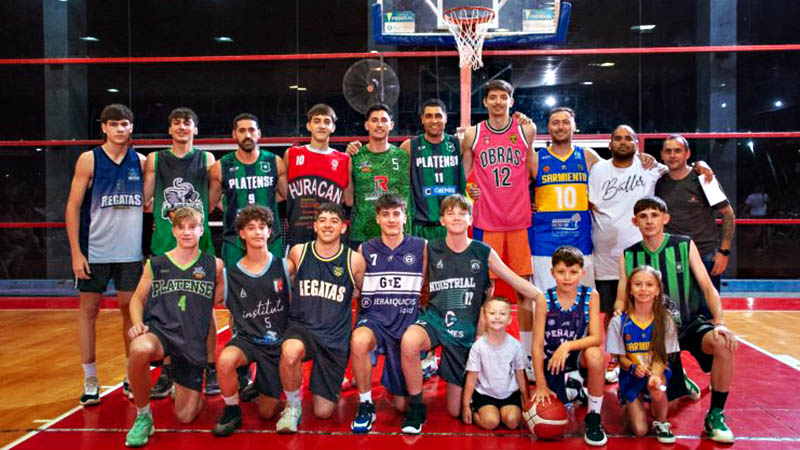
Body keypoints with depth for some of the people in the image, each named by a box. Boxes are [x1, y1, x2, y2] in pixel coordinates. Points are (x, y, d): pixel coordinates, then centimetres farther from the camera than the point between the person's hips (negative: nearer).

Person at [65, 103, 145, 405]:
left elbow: (148, 201, 18)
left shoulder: (140, 161, 6)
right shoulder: (89, 160, -2)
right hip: (94, 250, -2)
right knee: (89, 309, 4)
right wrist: (76, 252, -10)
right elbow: (73, 207, -4)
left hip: (130, 251, 2)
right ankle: (90, 382, 15)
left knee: (130, 309, 8)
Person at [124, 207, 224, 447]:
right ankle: (142, 417, -13)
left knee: (185, 417, 2)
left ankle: (182, 387, 42)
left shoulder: (214, 265, 4)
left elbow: (220, 301, 15)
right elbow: (138, 298, 12)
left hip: (193, 341, 1)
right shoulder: (155, 264, 6)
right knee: (139, 350, -40)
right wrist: (137, 323, -5)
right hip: (159, 329, 0)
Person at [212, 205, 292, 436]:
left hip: (278, 343, 0)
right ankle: (232, 412, -7)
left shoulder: (283, 267, -4)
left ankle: (257, 386, 39)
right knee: (225, 360, -35)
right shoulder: (230, 274, -2)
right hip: (246, 339, 0)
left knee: (267, 411, 3)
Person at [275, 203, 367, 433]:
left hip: (335, 338, 0)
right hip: (301, 327, 0)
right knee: (290, 352, -38)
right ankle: (293, 406, -8)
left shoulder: (354, 260, -5)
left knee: (323, 412, 3)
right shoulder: (298, 252, -2)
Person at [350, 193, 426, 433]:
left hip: (407, 323, 0)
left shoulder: (421, 248, 0)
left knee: (401, 404, 5)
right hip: (374, 318, 0)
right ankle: (365, 405, -15)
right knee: (358, 340, -39)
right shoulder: (365, 250, 3)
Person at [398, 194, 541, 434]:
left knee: (455, 410, 3)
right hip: (434, 319, 0)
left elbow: (518, 282, 2)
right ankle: (416, 408, -14)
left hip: (466, 329, 1)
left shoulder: (484, 252, -1)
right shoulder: (430, 250, -2)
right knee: (409, 341, -39)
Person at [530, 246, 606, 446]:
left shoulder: (590, 295, -14)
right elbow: (537, 344, -13)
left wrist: (567, 346, -34)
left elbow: (596, 337, -18)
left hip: (578, 354, 0)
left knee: (595, 354, -35)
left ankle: (593, 416, -13)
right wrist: (541, 384, -14)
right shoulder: (544, 299, -15)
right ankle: (568, 386, 32)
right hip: (551, 360, 1)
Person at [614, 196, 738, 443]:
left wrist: (720, 323, -22)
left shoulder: (685, 246, -3)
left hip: (691, 322, -1)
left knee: (723, 344, -34)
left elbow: (708, 288, -6)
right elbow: (621, 301, 1)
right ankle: (678, 379, 29)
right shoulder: (628, 256, 0)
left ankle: (715, 415, -14)